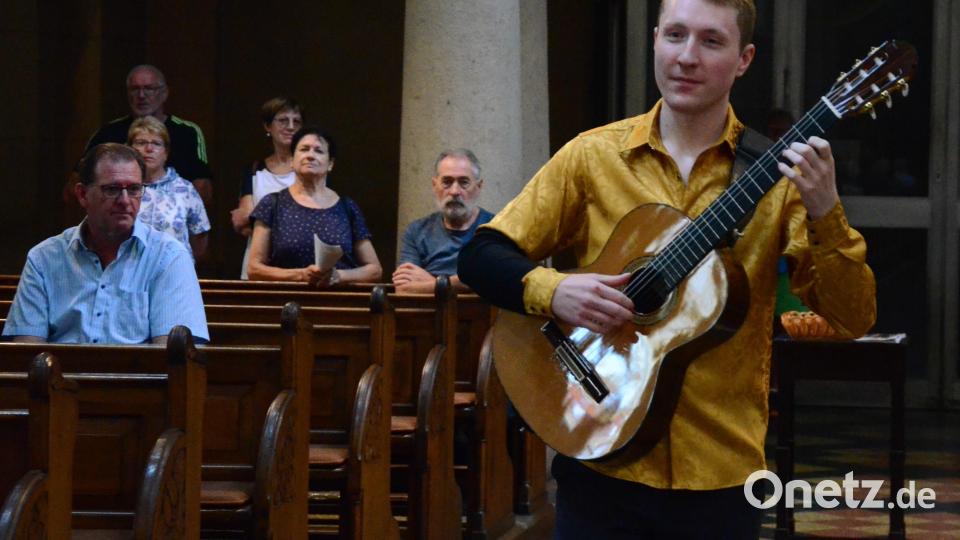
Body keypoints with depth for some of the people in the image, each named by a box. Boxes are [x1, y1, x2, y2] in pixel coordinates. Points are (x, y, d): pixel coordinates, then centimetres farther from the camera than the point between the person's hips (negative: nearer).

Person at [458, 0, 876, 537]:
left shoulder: (775, 174, -1)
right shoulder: (593, 155, 2)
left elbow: (855, 319, -6)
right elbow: (482, 254, 3)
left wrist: (824, 214, -22)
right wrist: (551, 290, -16)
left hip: (722, 470, 0)